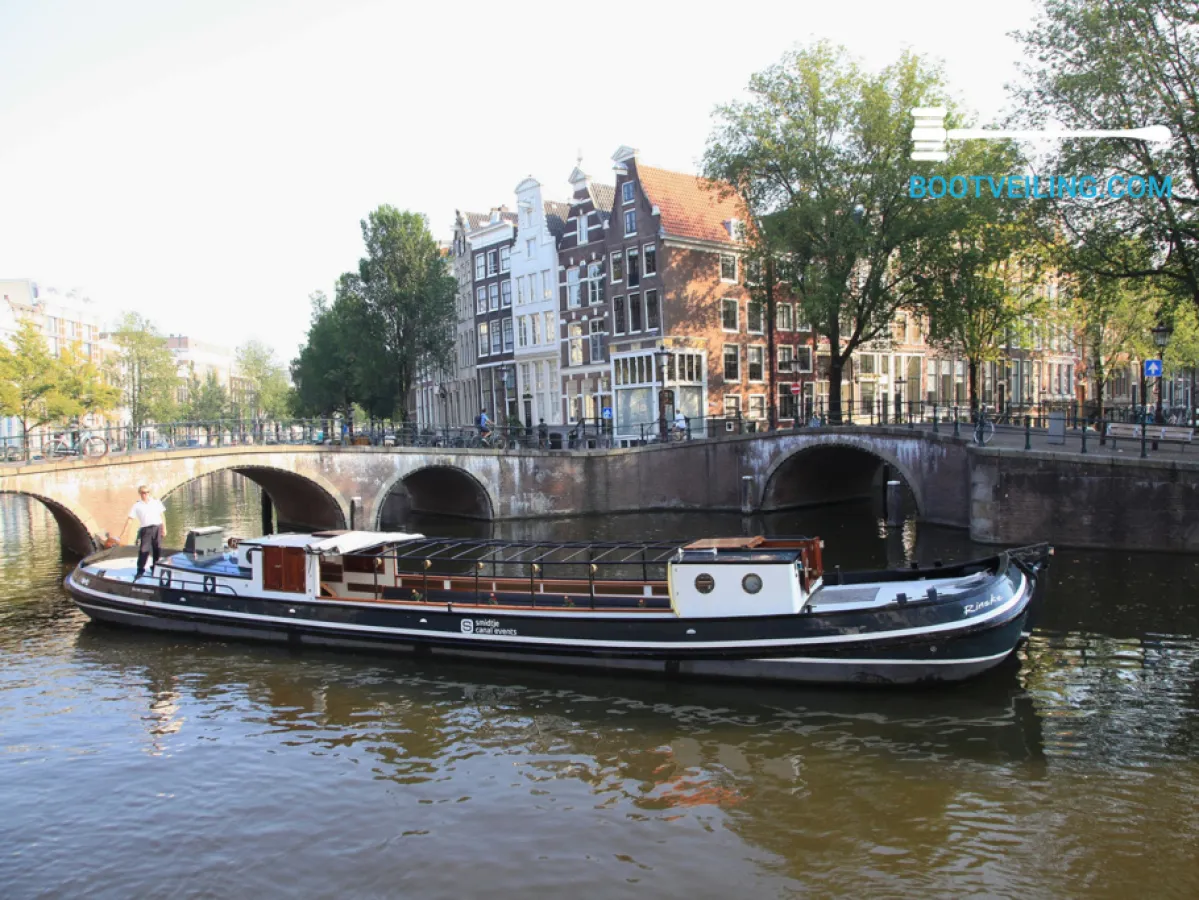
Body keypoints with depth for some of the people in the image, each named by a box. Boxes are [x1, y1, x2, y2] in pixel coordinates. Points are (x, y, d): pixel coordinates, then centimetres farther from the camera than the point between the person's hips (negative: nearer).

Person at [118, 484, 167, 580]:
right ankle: (140, 571, 5)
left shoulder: (156, 501, 6)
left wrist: (164, 528, 6)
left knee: (157, 550, 7)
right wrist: (122, 534, -5)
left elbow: (162, 515, 10)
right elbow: (129, 519, -1)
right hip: (145, 529, -2)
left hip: (157, 528, 2)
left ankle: (155, 569, 23)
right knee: (143, 550, -6)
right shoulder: (137, 506, 1)